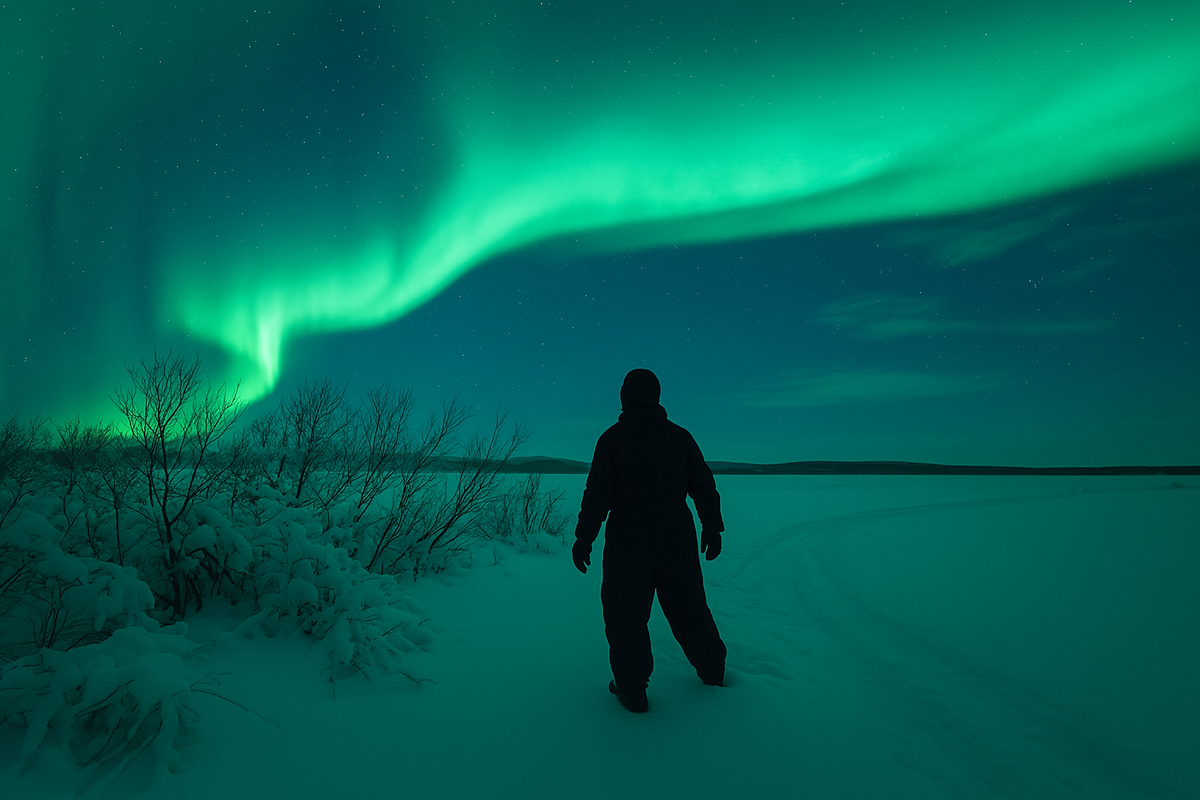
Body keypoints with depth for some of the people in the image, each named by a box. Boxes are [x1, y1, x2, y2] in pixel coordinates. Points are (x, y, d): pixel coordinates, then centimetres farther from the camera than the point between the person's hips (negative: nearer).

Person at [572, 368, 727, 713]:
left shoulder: (613, 438, -9)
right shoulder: (679, 436, 2)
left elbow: (598, 492, -13)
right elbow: (704, 486, 5)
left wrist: (584, 538, -8)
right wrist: (712, 528, 15)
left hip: (628, 543, -4)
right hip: (677, 541, 4)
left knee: (626, 613, 8)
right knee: (688, 607, 19)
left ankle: (632, 689, 13)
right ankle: (712, 670, 35)